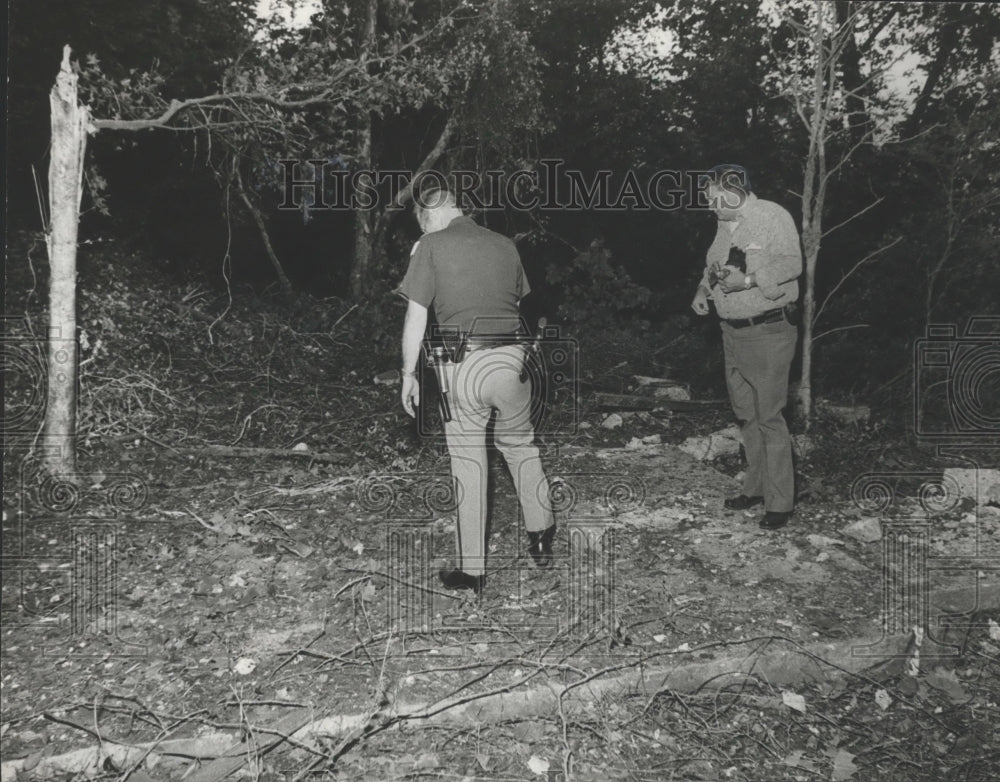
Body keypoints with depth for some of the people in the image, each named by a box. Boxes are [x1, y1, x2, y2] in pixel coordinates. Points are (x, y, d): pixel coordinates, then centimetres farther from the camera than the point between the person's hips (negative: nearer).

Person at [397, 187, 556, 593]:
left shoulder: (431, 246, -2)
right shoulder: (504, 244, 11)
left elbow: (416, 316, -3)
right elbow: (518, 305, 14)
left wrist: (409, 374, 3)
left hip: (462, 366, -3)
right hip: (511, 357, 4)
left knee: (467, 462, 7)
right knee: (520, 445, 23)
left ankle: (472, 570, 16)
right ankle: (540, 537, 33)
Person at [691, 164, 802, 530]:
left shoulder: (772, 216, -11)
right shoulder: (726, 225, 13)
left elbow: (792, 262, -20)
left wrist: (748, 280, -30)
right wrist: (704, 289, 4)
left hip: (768, 332, -8)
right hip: (733, 331, 8)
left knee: (769, 417, -5)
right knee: (746, 413, 14)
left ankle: (780, 502, 5)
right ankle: (756, 487, 28)